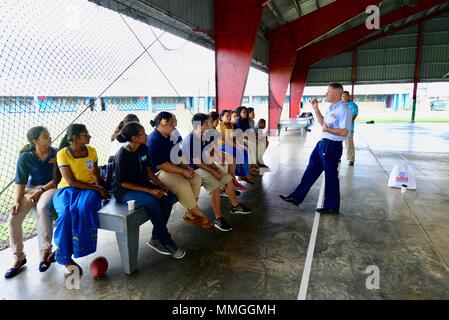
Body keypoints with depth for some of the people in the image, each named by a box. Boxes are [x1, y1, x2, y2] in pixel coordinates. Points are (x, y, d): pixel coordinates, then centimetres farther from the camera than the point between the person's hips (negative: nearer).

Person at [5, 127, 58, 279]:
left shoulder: (57, 154, -5)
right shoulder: (25, 157, -2)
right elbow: (20, 182, -3)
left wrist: (41, 190, -14)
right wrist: (17, 201, -16)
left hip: (50, 187, -3)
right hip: (30, 189, 3)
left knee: (42, 208, -36)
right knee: (13, 218, -18)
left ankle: (46, 251, -21)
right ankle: (19, 257, 0)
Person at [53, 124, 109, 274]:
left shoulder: (91, 151, 5)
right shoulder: (63, 154, -7)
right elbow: (71, 182, -13)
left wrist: (99, 188, -4)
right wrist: (97, 188, -16)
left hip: (89, 188, 2)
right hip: (67, 189, -2)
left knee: (84, 207, -34)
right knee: (66, 212, -33)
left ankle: (79, 249, -23)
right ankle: (66, 259, -21)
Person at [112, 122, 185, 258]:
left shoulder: (143, 149, -2)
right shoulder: (122, 156, -22)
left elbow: (148, 170, 6)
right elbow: (124, 183, -20)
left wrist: (161, 185, -9)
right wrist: (150, 191, -25)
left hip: (142, 183, 7)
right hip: (124, 191, -7)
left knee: (170, 197, -15)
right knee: (151, 201, -34)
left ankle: (156, 238, -4)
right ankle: (167, 242, -17)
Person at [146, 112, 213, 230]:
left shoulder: (168, 137, 10)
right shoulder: (153, 140, -20)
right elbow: (160, 164, -25)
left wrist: (186, 167, -1)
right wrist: (182, 171, -21)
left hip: (171, 168, 10)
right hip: (158, 173, -10)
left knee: (196, 178, -5)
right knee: (182, 185, -30)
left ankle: (190, 213, -2)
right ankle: (199, 215, -11)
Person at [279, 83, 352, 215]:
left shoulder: (343, 110, -17)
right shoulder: (331, 108, 12)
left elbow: (344, 132, -23)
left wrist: (328, 129, -23)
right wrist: (316, 109, 16)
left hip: (332, 146, -9)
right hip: (322, 144, 9)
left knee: (330, 177, 4)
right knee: (311, 171, 14)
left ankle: (332, 206, 21)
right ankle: (297, 197, 24)